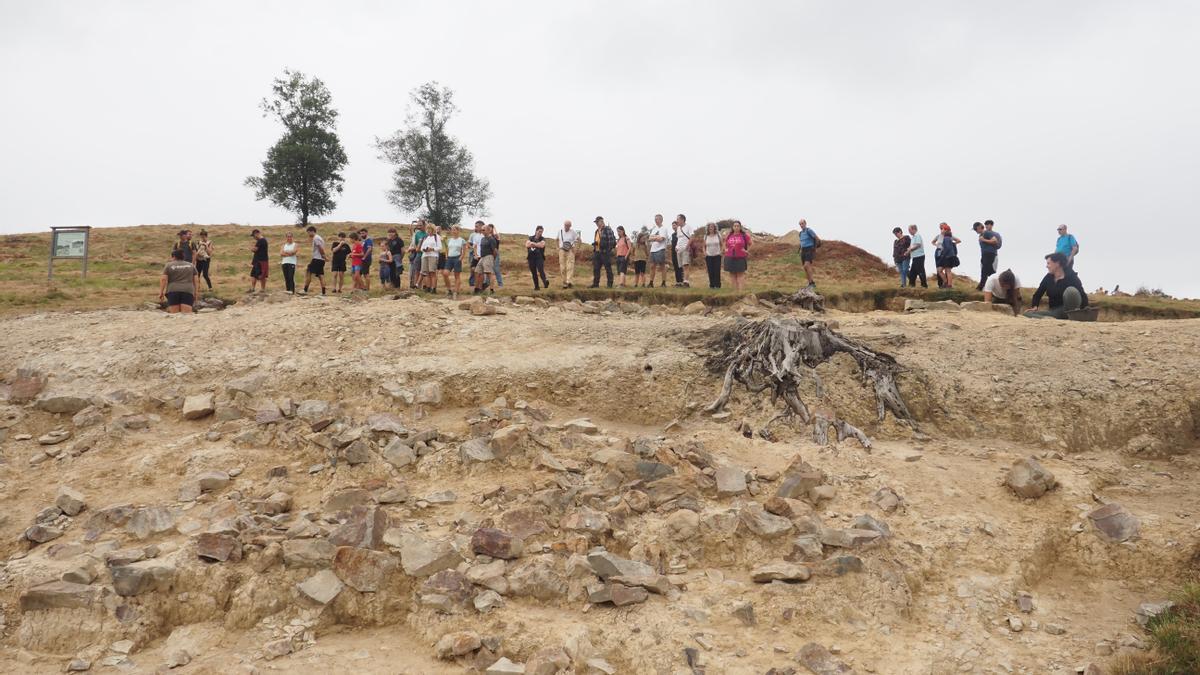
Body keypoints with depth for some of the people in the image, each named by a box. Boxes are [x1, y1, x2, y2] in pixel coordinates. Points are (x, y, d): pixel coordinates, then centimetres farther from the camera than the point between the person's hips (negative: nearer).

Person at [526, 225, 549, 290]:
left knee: (541, 270, -21)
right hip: (531, 257, 3)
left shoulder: (542, 239, 8)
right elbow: (527, 245, -4)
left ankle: (545, 282, -37)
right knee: (533, 272, 3)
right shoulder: (530, 238, 14)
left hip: (539, 257, -2)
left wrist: (533, 244, -8)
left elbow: (542, 245, -13)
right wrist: (537, 244, -9)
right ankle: (536, 286, 9)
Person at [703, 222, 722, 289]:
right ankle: (712, 285, 8)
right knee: (710, 271, 0)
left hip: (717, 256, -2)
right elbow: (704, 246, 14)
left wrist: (721, 251, -6)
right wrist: (704, 253, -2)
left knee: (717, 271, -6)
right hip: (709, 256, 2)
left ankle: (717, 285, 1)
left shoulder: (718, 235, 2)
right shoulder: (706, 236, 6)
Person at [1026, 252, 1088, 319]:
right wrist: (1035, 306, -6)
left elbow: (1082, 295, -17)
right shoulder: (1048, 278, 5)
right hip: (1053, 311, 5)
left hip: (1067, 311, -5)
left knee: (1071, 290, -34)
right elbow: (1038, 294, 12)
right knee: (1028, 313, -18)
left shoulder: (1071, 276, -9)